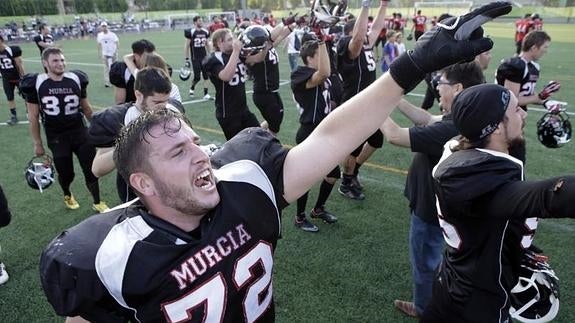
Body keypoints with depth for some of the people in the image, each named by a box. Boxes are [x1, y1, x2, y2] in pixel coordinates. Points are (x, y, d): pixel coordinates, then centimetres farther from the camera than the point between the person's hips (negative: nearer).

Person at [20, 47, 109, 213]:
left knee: (92, 169, 3)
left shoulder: (76, 79, -2)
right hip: (56, 138, -2)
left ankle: (97, 203, 22)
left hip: (80, 133, 2)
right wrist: (37, 143, 0)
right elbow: (33, 117, -2)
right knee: (66, 174, 8)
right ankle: (67, 195, 42)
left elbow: (86, 108, 11)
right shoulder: (36, 84, -9)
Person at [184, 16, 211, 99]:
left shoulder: (205, 32, 6)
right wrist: (187, 59, -8)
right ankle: (192, 88, 26)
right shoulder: (191, 32, -9)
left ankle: (206, 94, 7)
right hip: (195, 59, -5)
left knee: (206, 76, 1)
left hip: (204, 57, 5)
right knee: (197, 77, -4)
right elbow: (186, 46, -6)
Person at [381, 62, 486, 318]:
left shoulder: (450, 130, -36)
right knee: (432, 259, 29)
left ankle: (425, 310, 39)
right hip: (437, 203, 9)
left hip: (429, 209, -9)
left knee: (424, 262, 15)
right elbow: (427, 120, 8)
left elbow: (394, 135, -32)